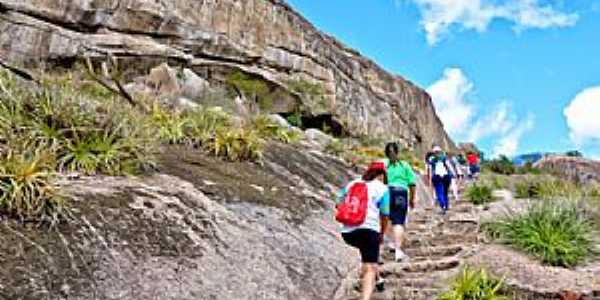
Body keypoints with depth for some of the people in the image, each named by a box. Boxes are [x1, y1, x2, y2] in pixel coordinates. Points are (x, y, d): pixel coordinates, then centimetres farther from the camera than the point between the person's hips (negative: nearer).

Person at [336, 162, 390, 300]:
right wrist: (382, 234, 18)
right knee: (370, 268, -7)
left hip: (347, 232, 5)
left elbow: (339, 204, 16)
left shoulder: (351, 184, 18)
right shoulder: (382, 189, 6)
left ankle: (376, 279, 43)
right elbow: (384, 215, 4)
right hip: (368, 229, -5)